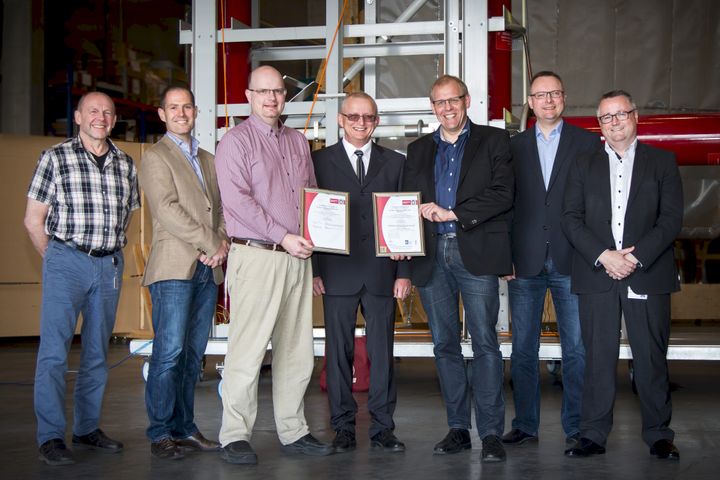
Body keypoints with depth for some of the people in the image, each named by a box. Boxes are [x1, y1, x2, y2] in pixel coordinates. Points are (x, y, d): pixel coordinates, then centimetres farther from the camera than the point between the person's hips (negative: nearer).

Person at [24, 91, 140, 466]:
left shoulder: (126, 164, 9)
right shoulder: (55, 158, -1)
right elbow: (34, 220, 2)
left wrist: (111, 254, 11)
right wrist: (56, 260, 4)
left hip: (110, 266, 4)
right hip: (67, 262, -4)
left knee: (97, 351, 10)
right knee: (54, 351, -7)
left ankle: (87, 429, 21)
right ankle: (51, 438, -3)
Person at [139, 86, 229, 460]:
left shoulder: (208, 160, 22)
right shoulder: (154, 157, 1)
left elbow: (220, 207, 18)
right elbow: (167, 209, -11)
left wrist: (222, 241, -2)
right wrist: (209, 244, -13)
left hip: (209, 269, 6)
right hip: (174, 267, -6)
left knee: (193, 353, 7)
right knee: (169, 351, -9)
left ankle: (184, 428, 13)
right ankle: (160, 434, -3)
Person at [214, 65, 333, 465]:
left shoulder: (298, 141, 18)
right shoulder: (236, 141, -2)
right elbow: (237, 199, -13)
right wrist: (283, 237, -16)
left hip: (297, 257, 6)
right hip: (256, 255, -6)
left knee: (297, 350, 9)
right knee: (247, 349, -7)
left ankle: (293, 431, 18)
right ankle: (235, 436, 1)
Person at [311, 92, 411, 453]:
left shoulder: (394, 163, 11)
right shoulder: (320, 161, 6)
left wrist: (404, 272, 1)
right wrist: (313, 270, -5)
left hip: (382, 273, 1)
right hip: (338, 273, -1)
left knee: (382, 352, 3)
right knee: (339, 352, 4)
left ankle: (382, 427, 11)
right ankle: (343, 427, 13)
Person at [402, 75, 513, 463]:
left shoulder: (493, 140, 6)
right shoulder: (418, 150, 18)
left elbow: (503, 194, -7)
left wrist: (452, 213, -13)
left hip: (476, 254, -4)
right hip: (431, 256, 4)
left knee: (485, 343, -6)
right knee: (445, 345, 7)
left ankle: (491, 432, -1)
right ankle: (457, 428, 16)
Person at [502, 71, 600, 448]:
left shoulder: (588, 142, 6)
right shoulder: (514, 146, 11)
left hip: (571, 261, -2)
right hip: (526, 262, 2)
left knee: (576, 349, 1)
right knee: (523, 349, 6)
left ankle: (577, 427, 11)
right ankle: (525, 425, 15)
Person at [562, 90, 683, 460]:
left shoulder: (662, 162, 9)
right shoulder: (584, 166, 13)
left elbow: (671, 219, 0)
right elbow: (571, 219, 4)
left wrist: (636, 257, -12)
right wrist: (603, 257, -10)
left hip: (648, 274, -1)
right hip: (596, 275, 1)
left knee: (652, 357, 2)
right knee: (598, 357, 3)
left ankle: (658, 434, 13)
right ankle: (593, 435, 9)